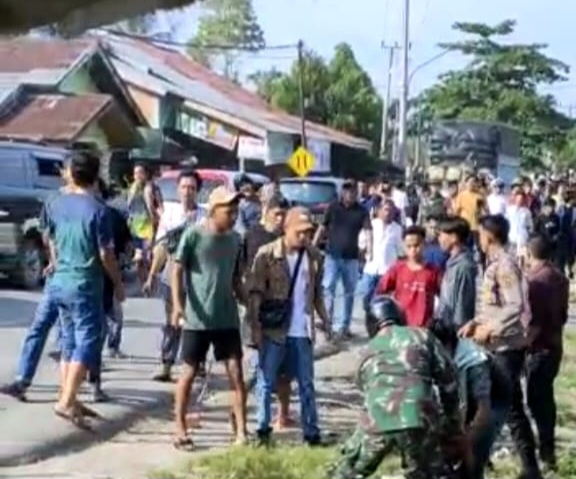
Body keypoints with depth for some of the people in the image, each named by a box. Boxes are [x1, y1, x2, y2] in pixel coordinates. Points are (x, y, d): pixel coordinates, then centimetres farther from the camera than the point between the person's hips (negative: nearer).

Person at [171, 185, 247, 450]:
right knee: (189, 372, 6)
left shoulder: (235, 239, 8)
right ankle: (180, 430, 18)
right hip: (197, 318, -4)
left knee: (236, 373, 0)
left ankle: (241, 432, 5)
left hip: (227, 318, 4)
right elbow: (177, 270, -8)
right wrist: (177, 304, -20)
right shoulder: (193, 235, -7)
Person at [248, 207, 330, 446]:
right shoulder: (267, 254, -8)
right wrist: (255, 327, -12)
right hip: (273, 329, -3)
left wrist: (324, 319, 9)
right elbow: (256, 293, -8)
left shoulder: (314, 257, 4)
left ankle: (311, 432, 17)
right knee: (266, 382, 5)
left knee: (307, 383, 9)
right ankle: (263, 429, 15)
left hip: (302, 330, 4)